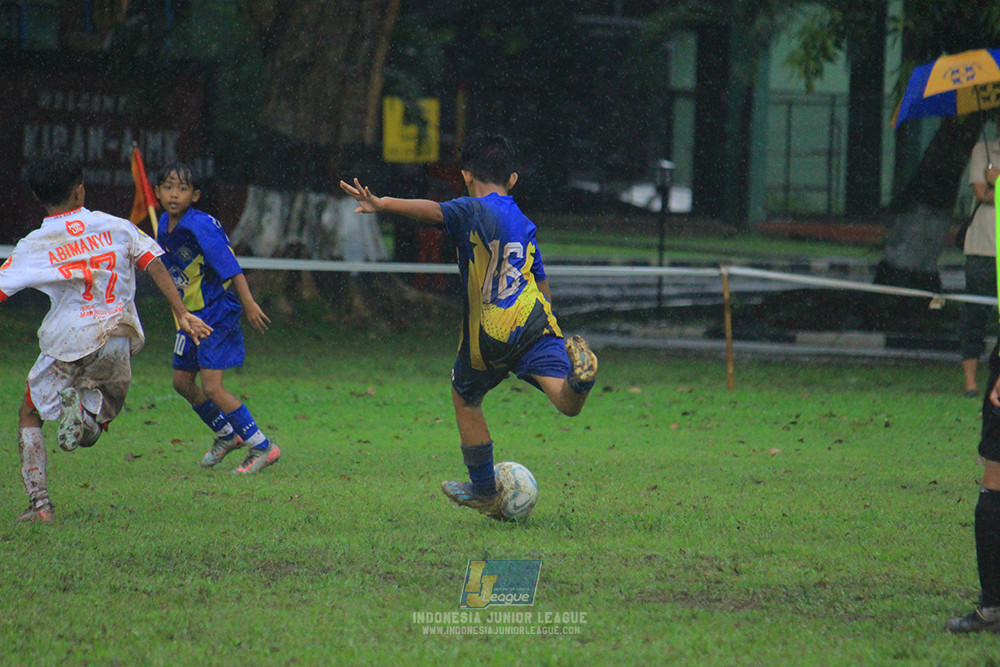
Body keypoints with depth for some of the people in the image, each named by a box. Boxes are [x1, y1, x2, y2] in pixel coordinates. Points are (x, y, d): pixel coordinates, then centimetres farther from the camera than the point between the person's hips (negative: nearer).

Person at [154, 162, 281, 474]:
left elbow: (232, 267, -24)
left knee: (212, 388, -14)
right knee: (182, 382, 17)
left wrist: (249, 304, -28)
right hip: (191, 315, 9)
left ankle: (262, 447, -3)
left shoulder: (201, 227, -21)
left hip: (217, 314, -9)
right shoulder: (164, 226, 4)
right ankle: (227, 435, 37)